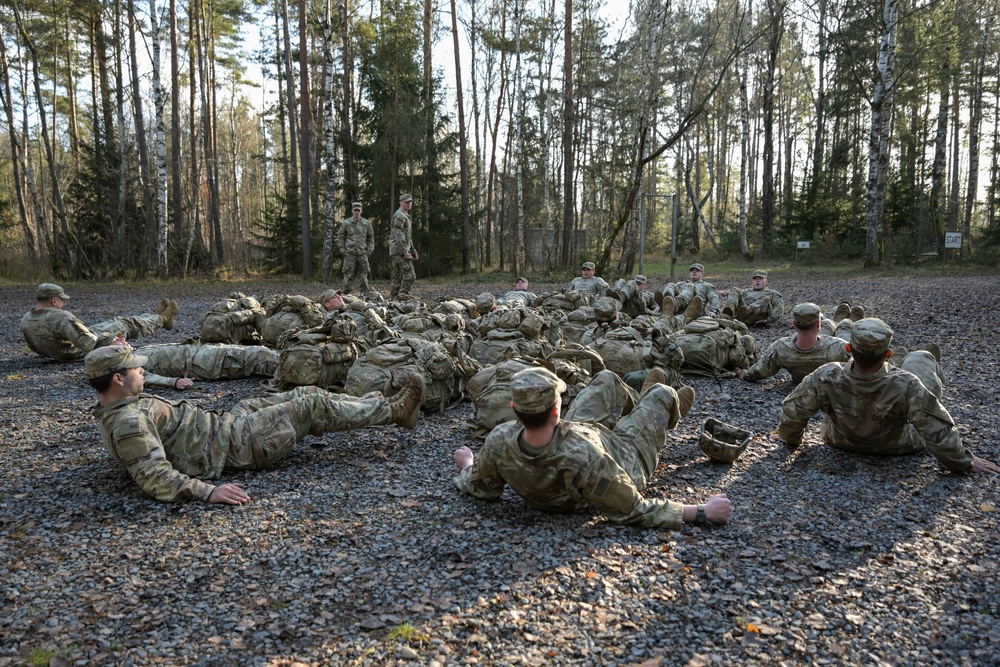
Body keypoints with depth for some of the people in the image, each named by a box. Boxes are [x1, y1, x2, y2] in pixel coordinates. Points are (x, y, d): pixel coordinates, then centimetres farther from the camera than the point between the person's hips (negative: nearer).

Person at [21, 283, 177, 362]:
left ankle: (156, 318, 42)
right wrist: (112, 339, -21)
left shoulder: (26, 319, -9)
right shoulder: (63, 318, -35)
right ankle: (162, 319, 37)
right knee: (125, 325, 11)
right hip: (84, 353, -8)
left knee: (112, 322, 24)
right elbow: (88, 343, -38)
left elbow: (34, 347, 6)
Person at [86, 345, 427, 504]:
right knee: (314, 406, -6)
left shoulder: (115, 409, 5)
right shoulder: (129, 422, -25)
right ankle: (393, 411, 11)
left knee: (305, 394, 13)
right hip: (235, 444, -11)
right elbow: (156, 478, -34)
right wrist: (208, 491, -40)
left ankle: (380, 405, 24)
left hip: (227, 419, 11)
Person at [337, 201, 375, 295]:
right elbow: (340, 237, 7)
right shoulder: (346, 223, 3)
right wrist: (342, 249, -1)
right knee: (349, 275, -2)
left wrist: (369, 250, 5)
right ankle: (347, 293, 4)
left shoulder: (366, 223, 8)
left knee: (363, 275, 4)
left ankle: (364, 293, 10)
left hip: (362, 253, 2)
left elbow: (371, 237, 14)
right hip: (349, 253, -2)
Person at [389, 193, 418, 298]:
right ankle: (404, 295, -15)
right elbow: (398, 236, -18)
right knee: (409, 274, -12)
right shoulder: (399, 216, -10)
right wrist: (405, 252, -22)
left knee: (397, 277, 9)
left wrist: (412, 250, 24)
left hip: (395, 252, 10)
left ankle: (393, 297, 11)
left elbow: (407, 236, 28)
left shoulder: (405, 216, 23)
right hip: (400, 250, -10)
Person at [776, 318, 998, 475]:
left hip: (841, 442, 1)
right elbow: (939, 432, -36)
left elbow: (792, 413, -28)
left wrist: (791, 440, -7)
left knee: (863, 361, 23)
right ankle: (934, 376, 54)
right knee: (920, 357, 17)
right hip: (899, 447, -1)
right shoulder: (906, 387, -43)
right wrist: (965, 463, -17)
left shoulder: (826, 378, -40)